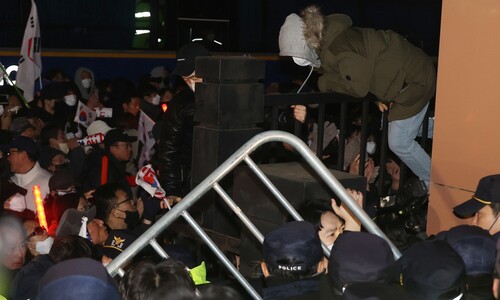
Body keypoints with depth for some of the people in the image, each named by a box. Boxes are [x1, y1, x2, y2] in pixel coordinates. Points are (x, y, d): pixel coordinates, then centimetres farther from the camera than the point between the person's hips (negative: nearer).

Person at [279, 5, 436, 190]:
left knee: (399, 142, -4)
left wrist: (325, 82, -14)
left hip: (414, 79, -10)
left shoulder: (338, 49, -30)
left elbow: (358, 86, -29)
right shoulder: (330, 38, 2)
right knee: (401, 140, 19)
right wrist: (379, 97, -3)